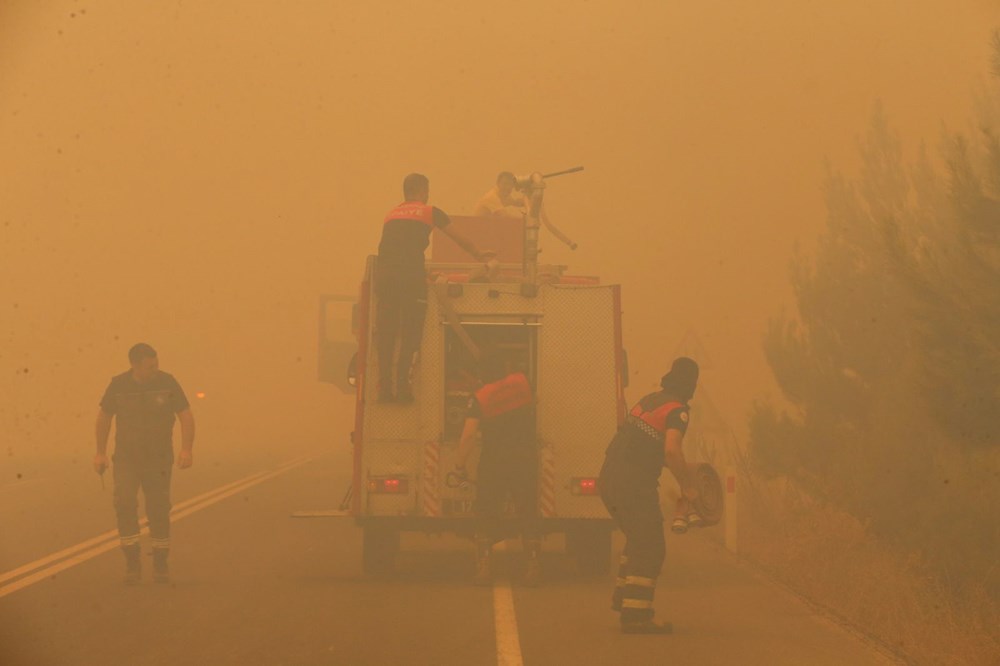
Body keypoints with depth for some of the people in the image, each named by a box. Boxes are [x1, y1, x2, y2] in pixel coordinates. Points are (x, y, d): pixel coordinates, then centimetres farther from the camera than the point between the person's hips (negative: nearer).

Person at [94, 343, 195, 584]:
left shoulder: (167, 383, -8)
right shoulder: (118, 385, -6)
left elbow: (186, 417, -5)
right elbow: (104, 416, 7)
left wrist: (186, 449, -18)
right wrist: (101, 453, 6)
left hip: (159, 459, 0)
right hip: (126, 458, 0)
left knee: (159, 510, 1)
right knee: (124, 503, -16)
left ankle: (160, 564, 14)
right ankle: (132, 562, -9)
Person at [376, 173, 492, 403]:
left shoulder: (391, 214, 23)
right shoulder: (429, 212, 13)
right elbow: (460, 239, 24)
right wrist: (479, 255, 42)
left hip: (384, 274, 4)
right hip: (411, 277, -4)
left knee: (385, 333, 7)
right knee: (410, 333, 3)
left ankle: (384, 388, 6)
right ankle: (402, 386, -1)